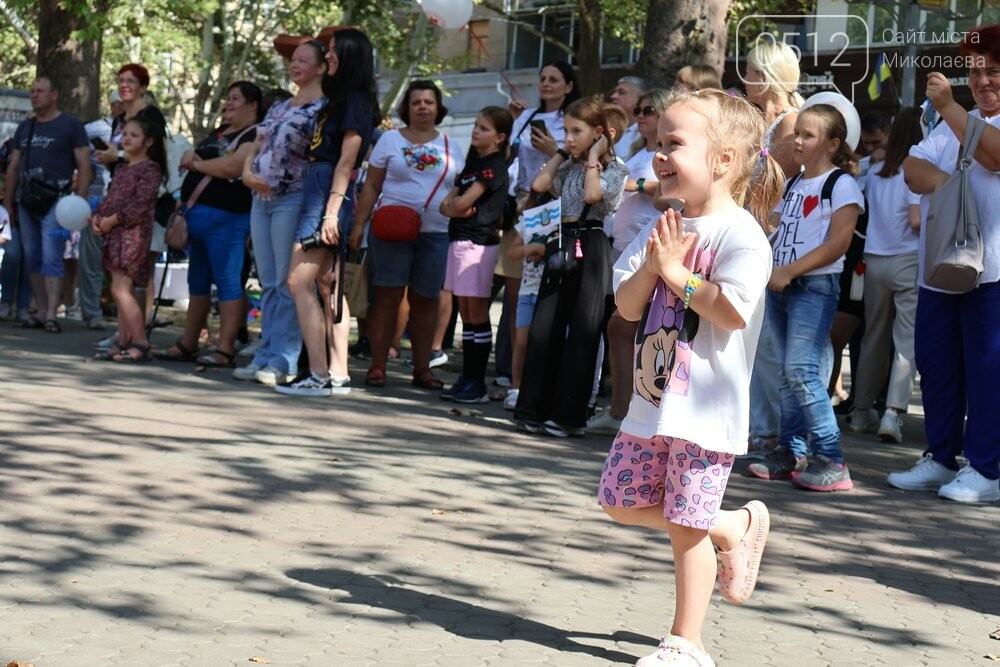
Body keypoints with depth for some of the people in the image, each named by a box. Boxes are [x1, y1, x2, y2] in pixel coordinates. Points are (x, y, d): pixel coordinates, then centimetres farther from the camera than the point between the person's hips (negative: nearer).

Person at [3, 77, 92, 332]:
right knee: (32, 259, 5)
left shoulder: (70, 125, 1)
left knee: (51, 259, -11)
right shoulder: (24, 128, 18)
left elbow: (84, 166, -3)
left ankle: (51, 315, -14)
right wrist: (8, 203, 15)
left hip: (55, 201, -6)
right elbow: (13, 168, 21)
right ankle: (40, 313, 9)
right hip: (26, 202, 6)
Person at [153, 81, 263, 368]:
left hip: (225, 217, -10)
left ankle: (225, 351, -6)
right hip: (198, 214, 10)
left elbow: (232, 167, -21)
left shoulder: (255, 135, -8)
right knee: (197, 280, 13)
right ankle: (187, 345, 19)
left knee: (227, 281, -7)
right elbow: (195, 157, 29)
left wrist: (197, 163, -7)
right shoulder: (219, 132, 21)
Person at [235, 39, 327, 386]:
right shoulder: (278, 107, 19)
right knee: (268, 283, 9)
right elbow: (254, 150, 19)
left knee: (286, 283, -7)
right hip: (262, 198, 8)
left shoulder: (323, 107, -5)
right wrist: (248, 173, 1)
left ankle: (282, 360, -5)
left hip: (293, 200, -8)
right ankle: (265, 355, 13)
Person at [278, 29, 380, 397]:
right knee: (330, 285, 7)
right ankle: (338, 374, 8)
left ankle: (319, 375, -14)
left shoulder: (356, 100, -8)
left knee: (300, 281, -13)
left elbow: (346, 160, -15)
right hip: (318, 190, 10)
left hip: (330, 193, -10)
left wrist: (332, 211, -21)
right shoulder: (340, 99, 20)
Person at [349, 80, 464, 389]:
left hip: (436, 234, 2)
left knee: (425, 300, 5)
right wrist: (358, 225, -4)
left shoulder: (450, 147, 13)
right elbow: (371, 187, 4)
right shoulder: (390, 140, 6)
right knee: (388, 297, -4)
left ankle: (422, 368, 12)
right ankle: (377, 366, 0)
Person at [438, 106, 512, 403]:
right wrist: (456, 207, -9)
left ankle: (478, 384, -4)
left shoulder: (494, 167, -8)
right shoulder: (472, 163, 18)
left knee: (477, 314, -6)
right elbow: (447, 205, 12)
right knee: (466, 312, 10)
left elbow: (462, 203, -15)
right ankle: (466, 379, 14)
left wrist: (455, 203, 6)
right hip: (459, 241, 9)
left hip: (479, 242, -9)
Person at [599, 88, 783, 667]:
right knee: (624, 503, 12)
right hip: (653, 401, 8)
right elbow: (628, 306, 7)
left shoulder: (740, 234, -12)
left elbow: (732, 312, -23)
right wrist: (652, 267, -11)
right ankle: (736, 527, 28)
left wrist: (678, 273, -15)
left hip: (706, 410, -8)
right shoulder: (666, 229, 11)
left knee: (686, 525, -2)